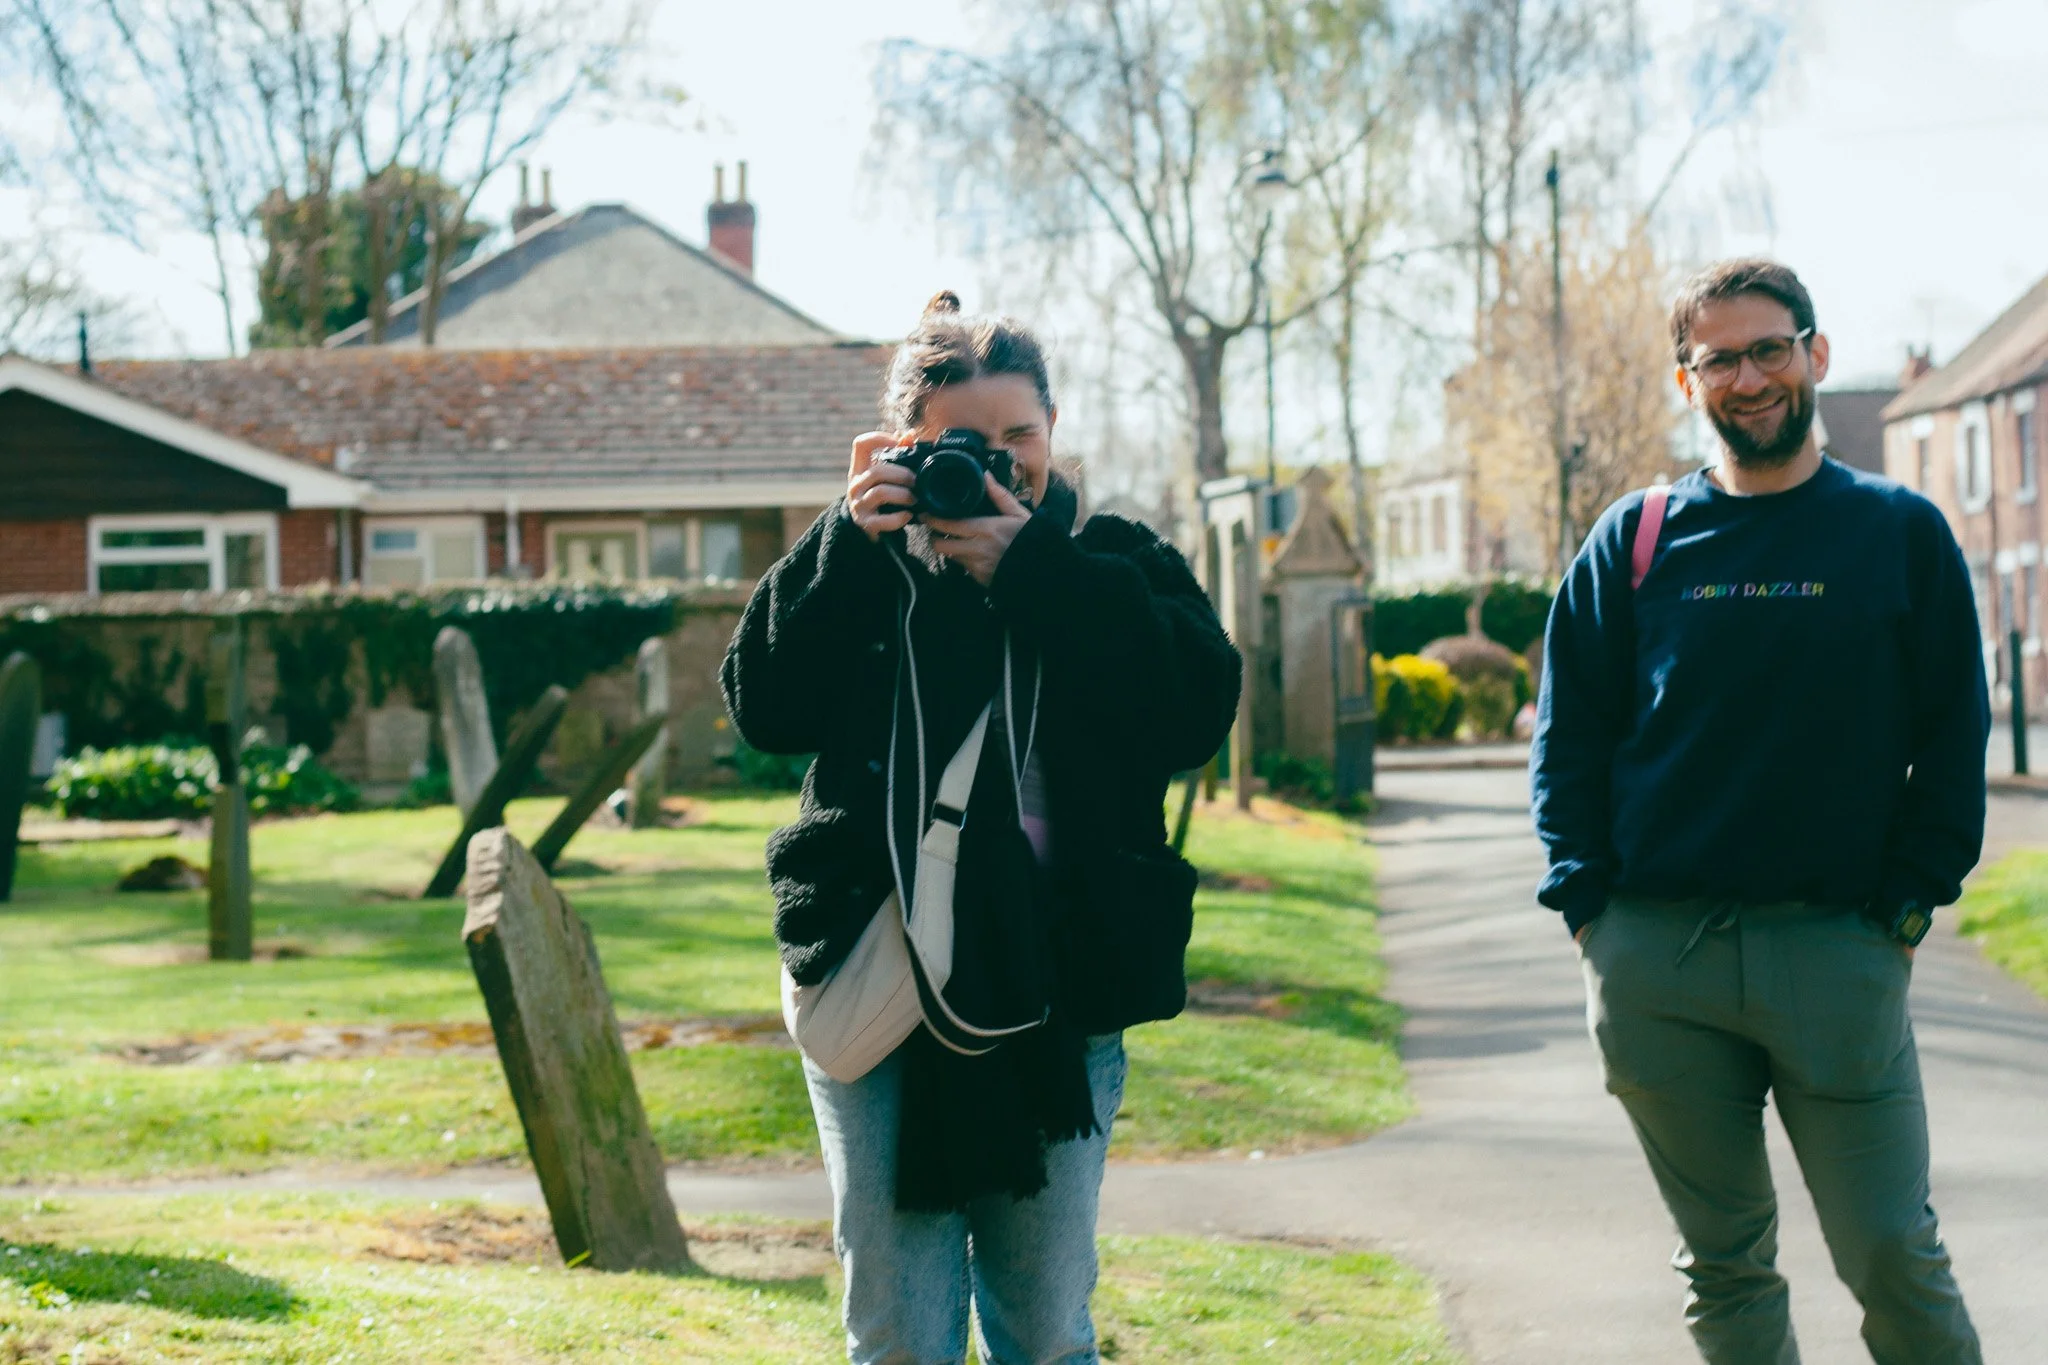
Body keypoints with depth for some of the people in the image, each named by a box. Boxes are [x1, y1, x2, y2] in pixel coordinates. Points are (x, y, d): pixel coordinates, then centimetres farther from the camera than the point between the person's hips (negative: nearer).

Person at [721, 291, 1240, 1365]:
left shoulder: (1113, 564, 8)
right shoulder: (864, 567, 10)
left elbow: (1198, 710, -10)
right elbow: (765, 708, -4)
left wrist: (1034, 571, -12)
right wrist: (851, 544, -11)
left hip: (1057, 992, 0)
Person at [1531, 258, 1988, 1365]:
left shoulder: (1901, 534, 5)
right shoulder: (1636, 540, 8)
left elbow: (1953, 736, 5)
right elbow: (1567, 729, 10)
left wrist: (1904, 906, -3)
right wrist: (1586, 901, 1)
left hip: (1838, 947, -2)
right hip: (1653, 959, 2)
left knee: (1891, 1254, -3)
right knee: (1722, 1263, 9)